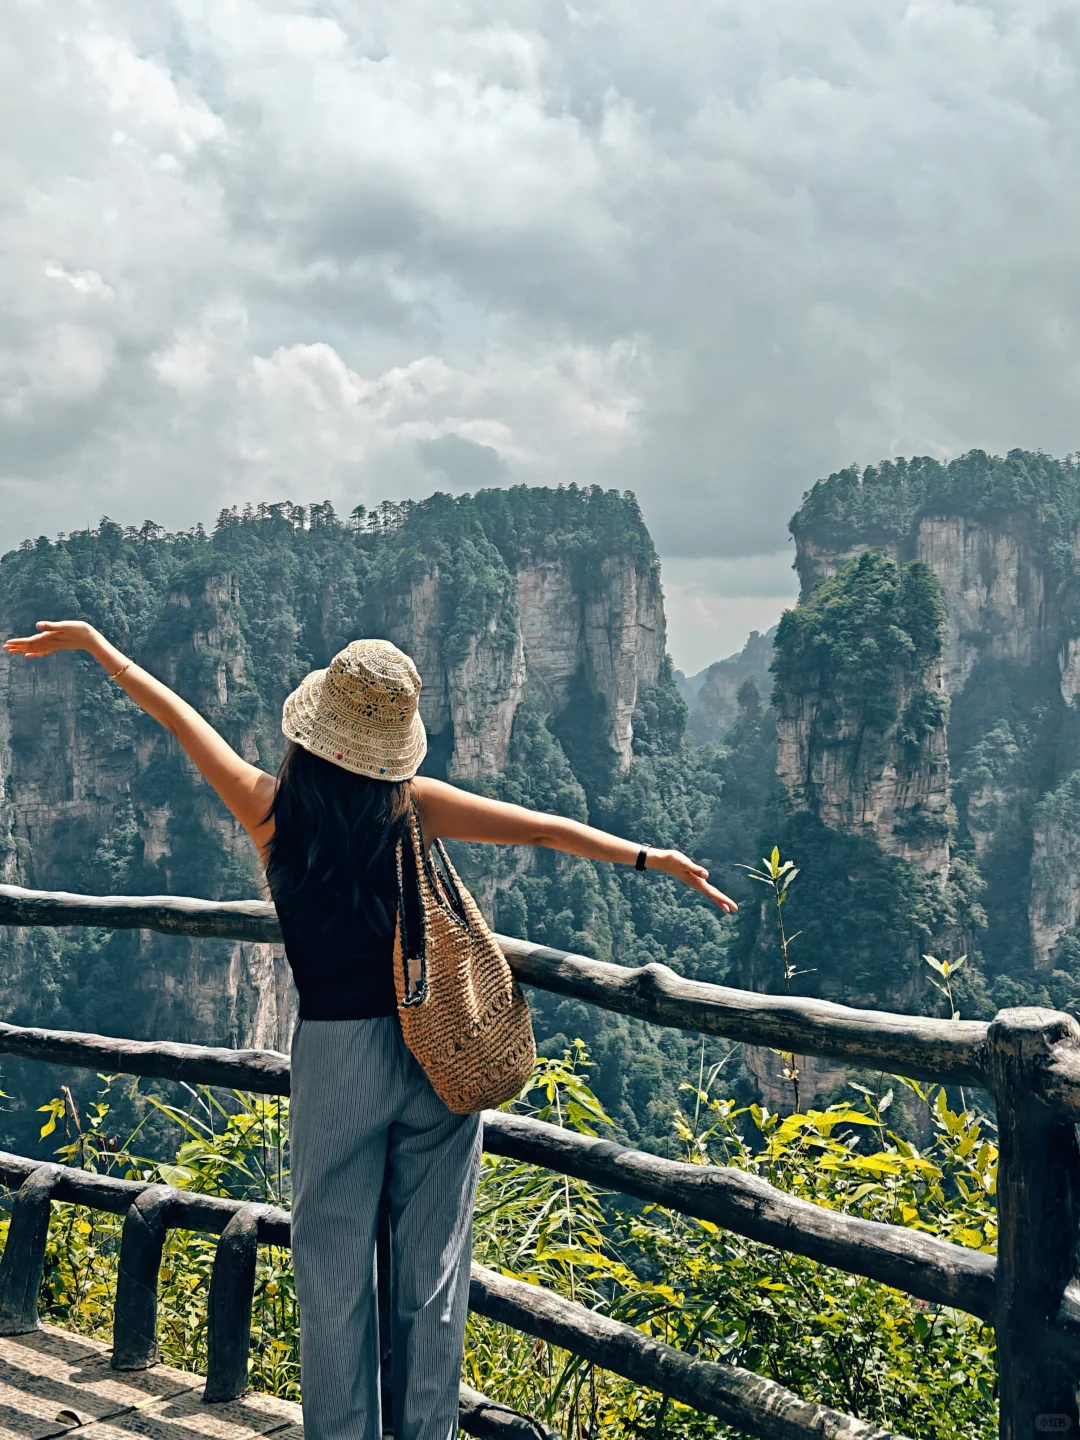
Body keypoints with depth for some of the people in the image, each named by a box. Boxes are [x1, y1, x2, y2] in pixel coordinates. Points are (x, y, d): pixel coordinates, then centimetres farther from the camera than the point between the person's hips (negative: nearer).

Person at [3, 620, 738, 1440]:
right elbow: (541, 829, -8)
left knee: (335, 1265, 12)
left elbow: (176, 712, 5)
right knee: (433, 1264, 11)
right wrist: (651, 857, 0)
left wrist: (89, 640, 18)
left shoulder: (270, 807, -6)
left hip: (336, 1056, -1)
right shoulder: (414, 805, -7)